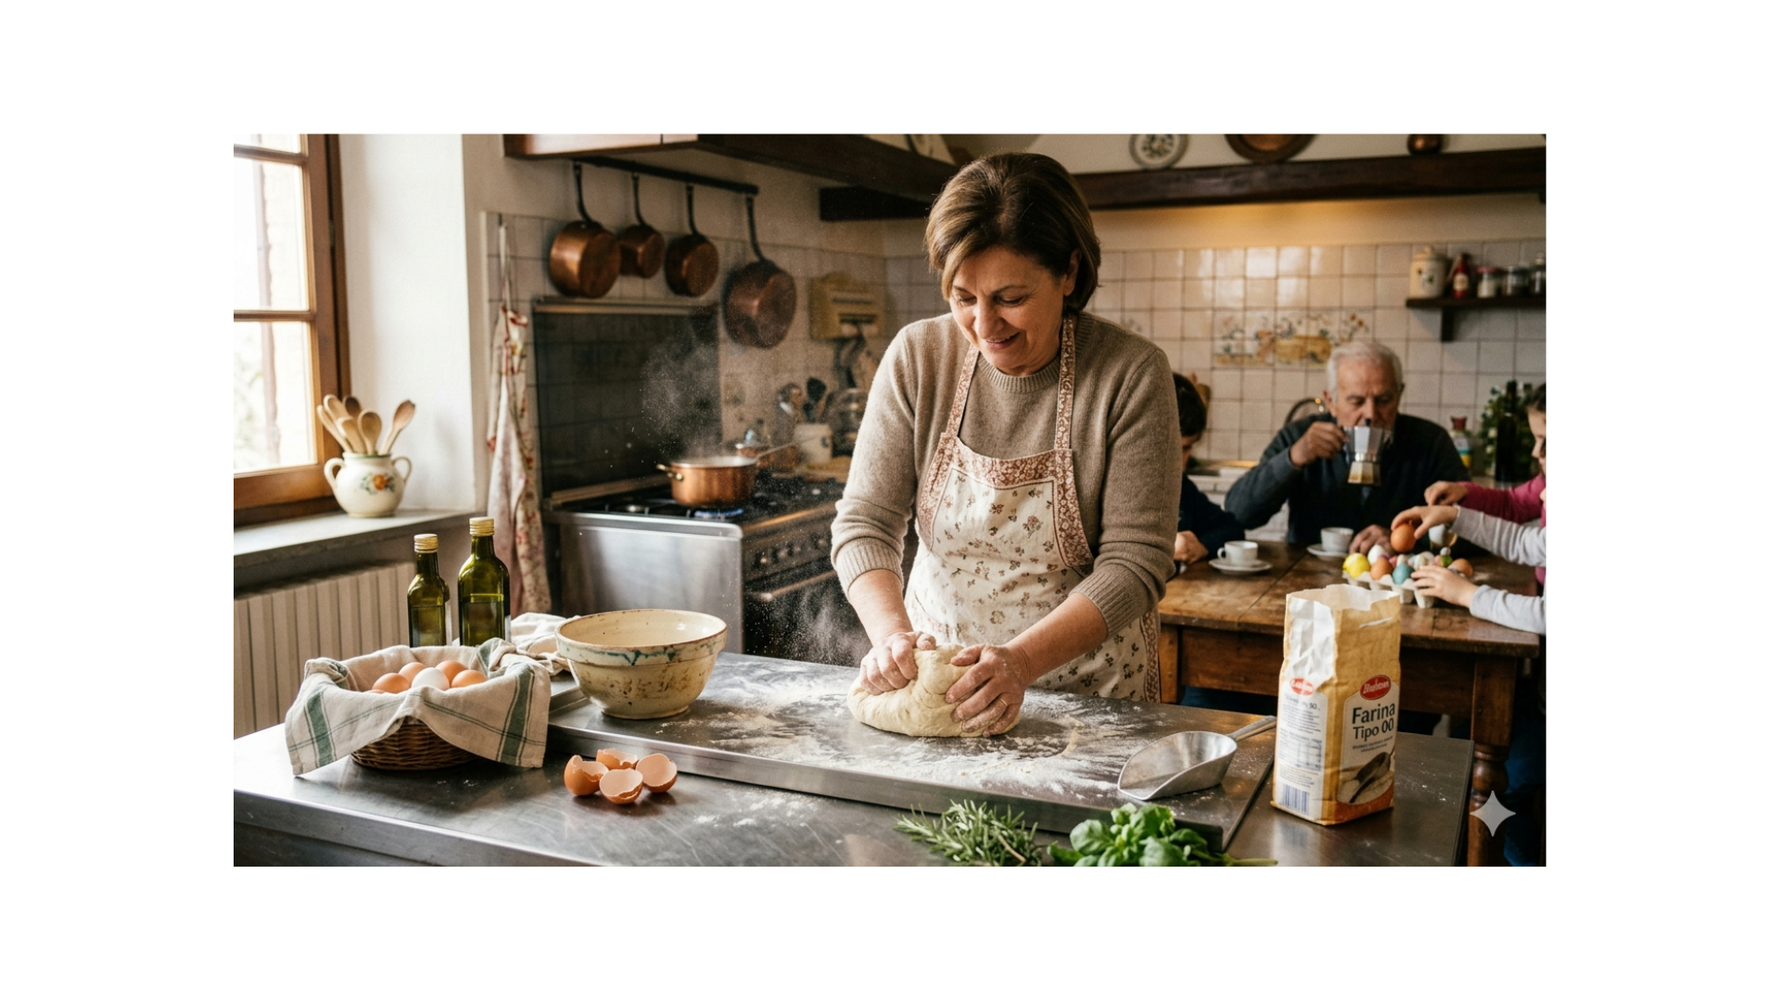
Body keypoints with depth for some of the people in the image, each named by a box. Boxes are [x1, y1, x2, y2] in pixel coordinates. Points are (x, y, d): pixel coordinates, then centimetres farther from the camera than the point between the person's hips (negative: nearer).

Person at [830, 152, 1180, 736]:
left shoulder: (1131, 374, -11)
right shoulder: (916, 358, -4)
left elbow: (1134, 561, -13)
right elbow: (864, 524, -4)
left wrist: (1022, 660, -26)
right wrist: (892, 635, -22)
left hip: (1089, 692, -1)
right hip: (932, 680, 2)